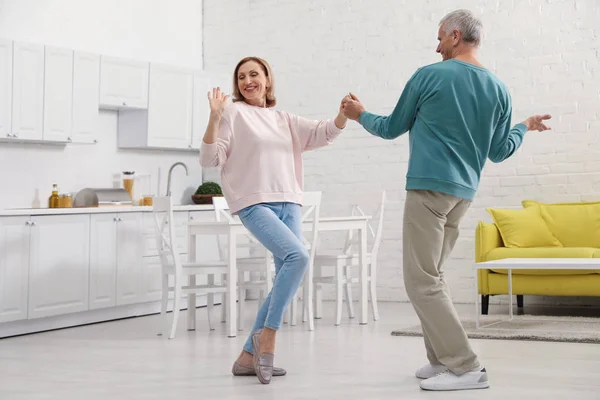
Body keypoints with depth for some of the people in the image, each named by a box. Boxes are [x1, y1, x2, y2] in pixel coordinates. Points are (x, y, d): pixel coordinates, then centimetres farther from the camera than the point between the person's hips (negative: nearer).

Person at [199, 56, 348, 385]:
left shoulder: (284, 119, 20)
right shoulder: (233, 113, 5)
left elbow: (323, 133, 13)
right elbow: (210, 159, -2)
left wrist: (343, 113, -6)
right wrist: (214, 118, -16)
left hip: (289, 203, 6)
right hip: (254, 203, -6)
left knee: (286, 281, 1)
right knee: (298, 256, -27)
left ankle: (248, 357, 9)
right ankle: (267, 334, -13)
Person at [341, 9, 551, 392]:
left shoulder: (429, 76, -4)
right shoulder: (498, 88, 9)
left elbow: (392, 128, 7)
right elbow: (499, 151, 14)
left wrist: (361, 114, 27)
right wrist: (525, 127, 34)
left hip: (429, 187, -7)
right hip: (464, 192, 7)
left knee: (422, 281, -5)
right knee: (431, 275, 18)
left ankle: (466, 367, -9)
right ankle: (443, 359, 18)